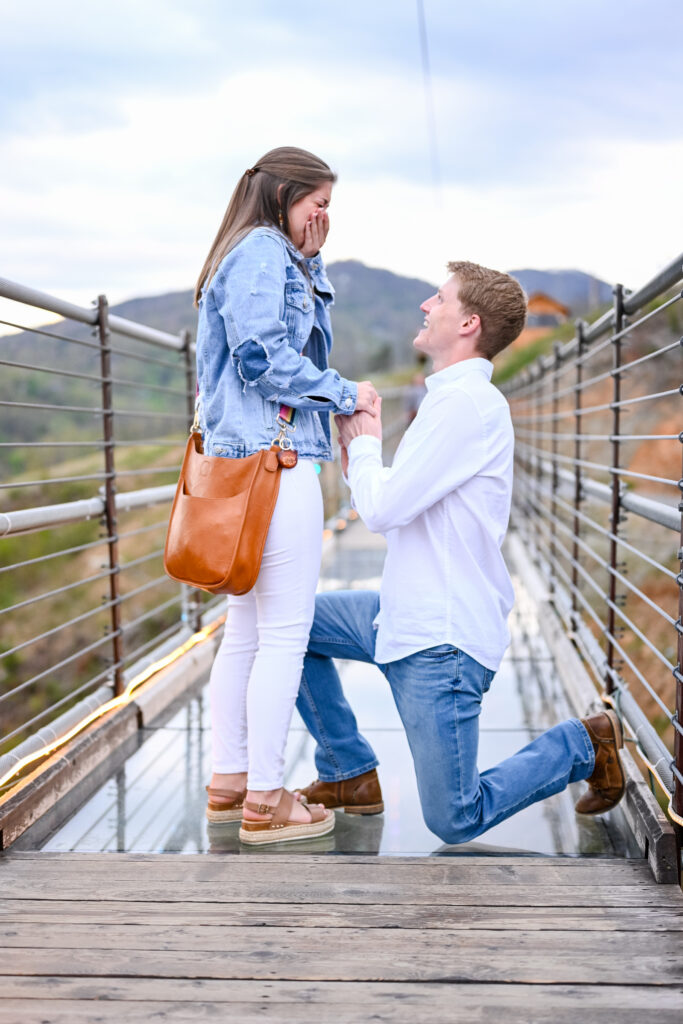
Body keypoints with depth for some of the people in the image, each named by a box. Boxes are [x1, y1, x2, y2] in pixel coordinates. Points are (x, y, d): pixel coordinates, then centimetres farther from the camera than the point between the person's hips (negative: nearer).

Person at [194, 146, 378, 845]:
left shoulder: (282, 261, 25)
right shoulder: (262, 251, -7)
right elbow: (263, 356, -17)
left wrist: (311, 263, 19)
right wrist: (346, 394, -9)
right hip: (274, 458, -11)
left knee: (246, 629, 13)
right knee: (284, 632, -6)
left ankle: (228, 783, 21)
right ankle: (264, 801, 1)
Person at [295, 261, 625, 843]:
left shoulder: (468, 402, -18)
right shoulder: (452, 399, 15)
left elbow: (384, 509, -21)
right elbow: (403, 521, 17)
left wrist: (364, 444, -3)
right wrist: (359, 460, 7)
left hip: (443, 639, -10)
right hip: (404, 614, 10)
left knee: (455, 823, -2)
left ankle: (583, 745, 17)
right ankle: (351, 775, 18)